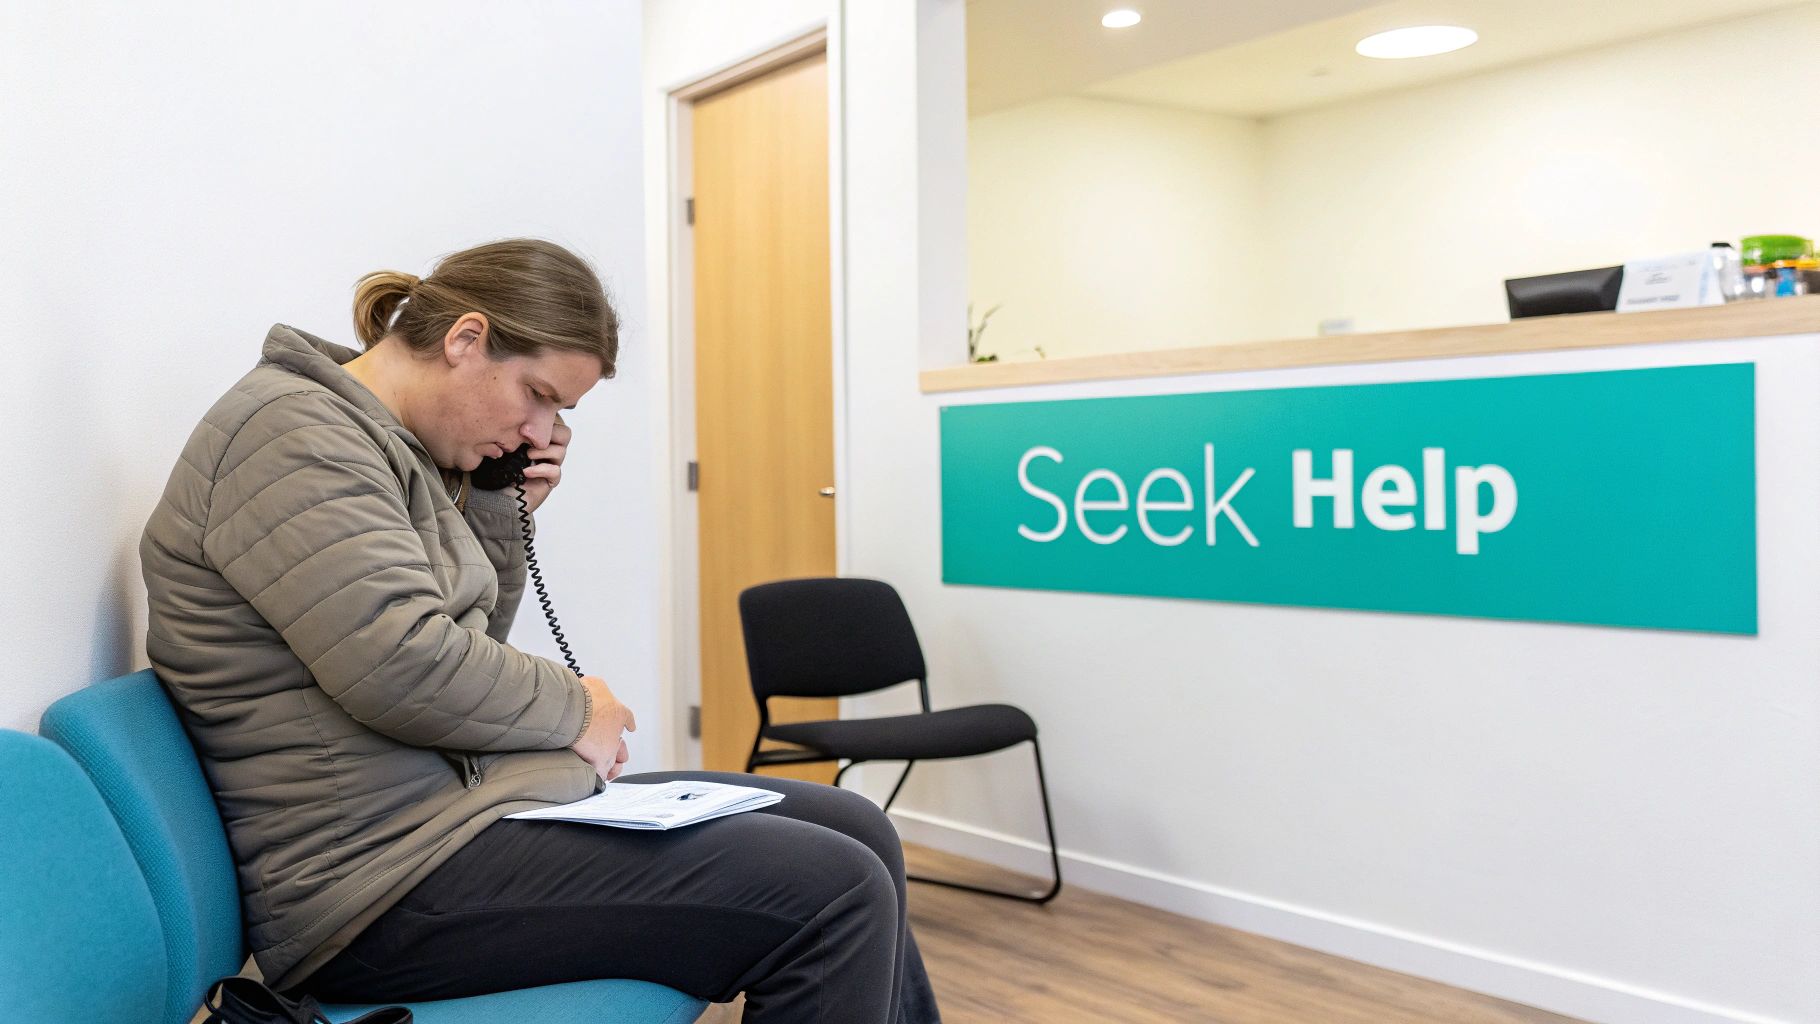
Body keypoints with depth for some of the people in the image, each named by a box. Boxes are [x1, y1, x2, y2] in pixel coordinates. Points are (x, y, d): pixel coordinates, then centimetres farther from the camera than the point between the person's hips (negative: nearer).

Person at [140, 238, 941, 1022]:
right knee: (830, 894, -20)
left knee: (857, 834, 5)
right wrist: (574, 711, -9)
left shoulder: (394, 444, 15)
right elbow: (406, 669, -24)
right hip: (384, 873, -10)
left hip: (469, 792, 10)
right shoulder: (290, 434, -14)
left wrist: (503, 512, 6)